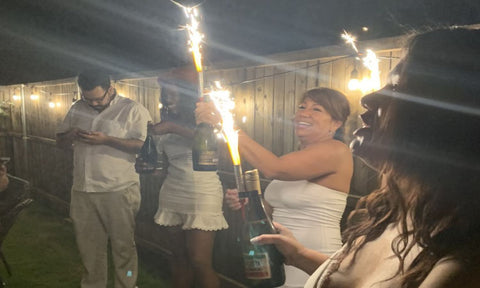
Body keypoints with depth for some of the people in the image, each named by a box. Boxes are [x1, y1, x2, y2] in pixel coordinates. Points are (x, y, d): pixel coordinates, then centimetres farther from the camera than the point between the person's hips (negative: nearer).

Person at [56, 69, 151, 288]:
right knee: (88, 246, 16)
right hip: (82, 190, 5)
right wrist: (71, 135, -5)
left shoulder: (132, 110, -5)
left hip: (119, 190, -5)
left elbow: (142, 145, -15)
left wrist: (106, 139, -21)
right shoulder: (77, 109, 12)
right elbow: (60, 143, 18)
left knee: (123, 245, 6)